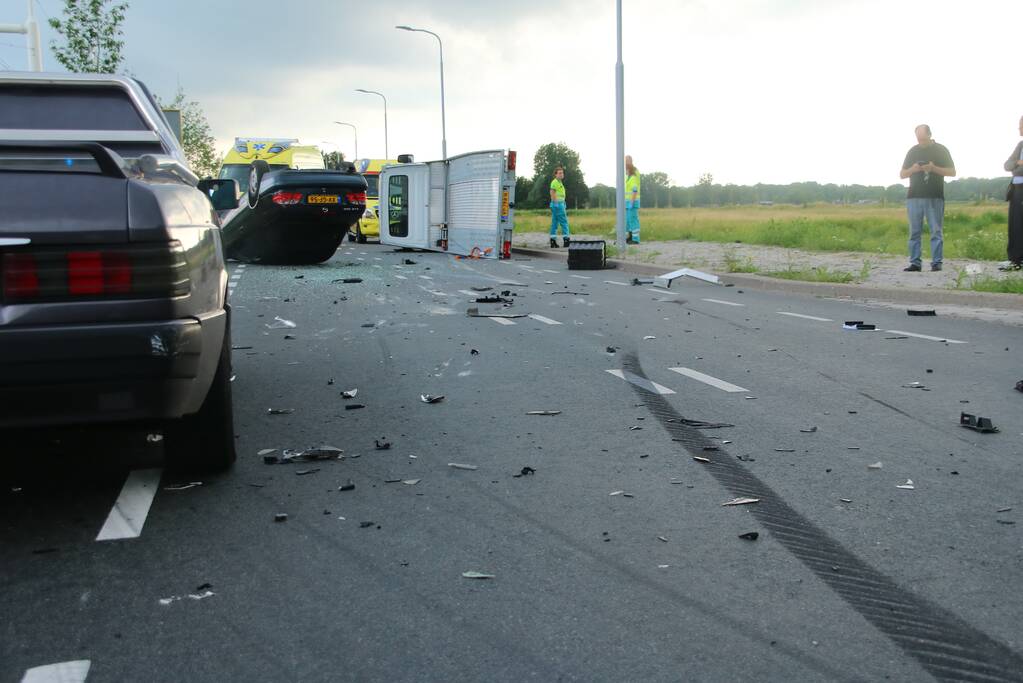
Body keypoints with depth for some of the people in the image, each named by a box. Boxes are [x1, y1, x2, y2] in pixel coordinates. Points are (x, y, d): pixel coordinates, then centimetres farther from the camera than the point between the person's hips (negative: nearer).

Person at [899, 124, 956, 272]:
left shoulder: (940, 150, 5)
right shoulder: (913, 151, 14)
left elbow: (952, 172, 3)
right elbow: (902, 174, 15)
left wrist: (934, 168, -13)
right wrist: (912, 169, -8)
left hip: (934, 197, -3)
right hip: (914, 197, 3)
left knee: (936, 231, -4)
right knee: (914, 232, 1)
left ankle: (936, 262, -3)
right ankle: (915, 263, 2)